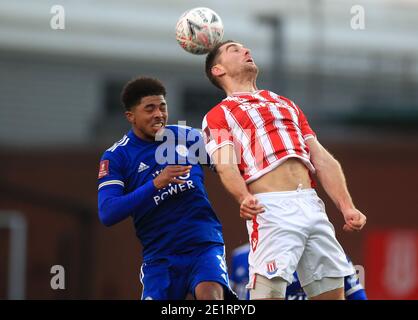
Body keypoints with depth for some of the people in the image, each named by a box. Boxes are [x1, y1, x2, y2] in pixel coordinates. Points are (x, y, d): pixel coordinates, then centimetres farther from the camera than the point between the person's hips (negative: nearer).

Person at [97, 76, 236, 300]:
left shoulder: (188, 137, 8)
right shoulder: (116, 157, -1)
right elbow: (107, 214, -13)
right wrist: (155, 184, -23)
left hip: (204, 245, 1)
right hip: (159, 255, -1)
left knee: (210, 296, -27)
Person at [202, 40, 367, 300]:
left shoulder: (287, 104, 30)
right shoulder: (218, 115, 12)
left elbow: (322, 159, 23)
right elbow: (225, 165, -5)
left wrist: (347, 207, 8)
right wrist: (244, 198, -27)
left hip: (312, 205, 5)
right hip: (271, 208, -5)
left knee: (333, 291, -1)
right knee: (269, 290, -18)